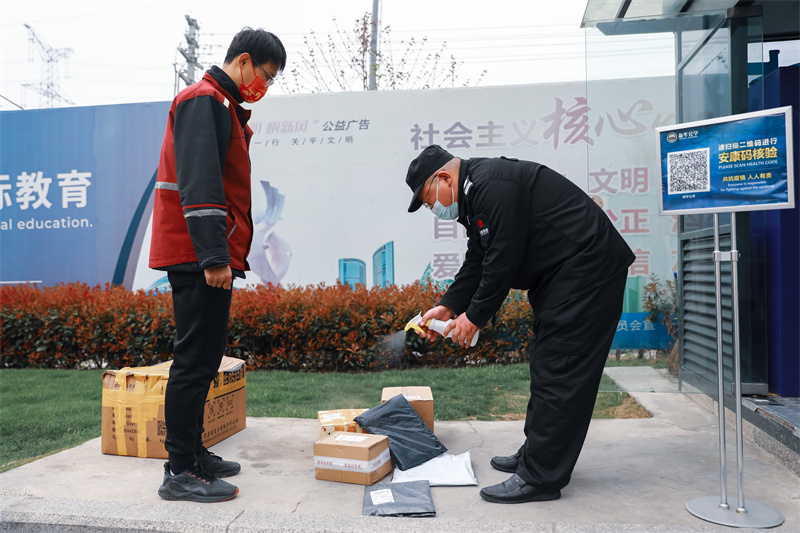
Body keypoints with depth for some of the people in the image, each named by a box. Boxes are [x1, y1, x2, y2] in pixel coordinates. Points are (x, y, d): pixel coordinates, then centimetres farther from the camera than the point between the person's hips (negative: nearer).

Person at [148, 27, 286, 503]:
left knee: (204, 359, 13)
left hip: (209, 257, 10)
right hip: (200, 257, -10)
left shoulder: (222, 107, 24)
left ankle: (193, 452, 24)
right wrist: (214, 257, -26)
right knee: (196, 361, -7)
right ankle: (180, 472, 2)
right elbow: (199, 183, -21)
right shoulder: (203, 100, -8)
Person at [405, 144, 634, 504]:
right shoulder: (475, 192, 14)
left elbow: (503, 260, -22)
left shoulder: (493, 186, -20)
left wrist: (475, 316, -12)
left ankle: (540, 477, -1)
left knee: (557, 372, -9)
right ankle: (537, 455, 28)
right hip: (560, 273, 11)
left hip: (587, 269, -11)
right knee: (546, 364, 15)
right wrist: (448, 307, 7)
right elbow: (477, 261, 15)